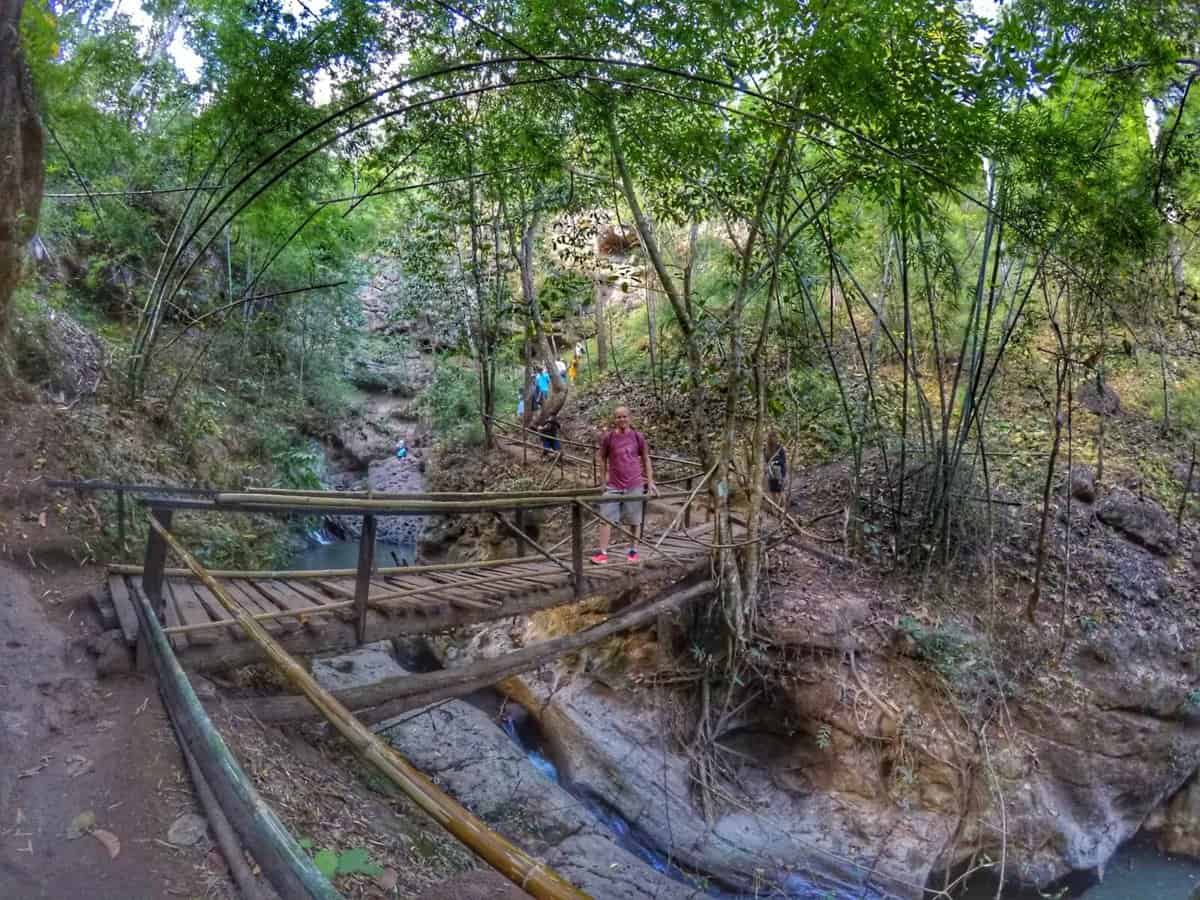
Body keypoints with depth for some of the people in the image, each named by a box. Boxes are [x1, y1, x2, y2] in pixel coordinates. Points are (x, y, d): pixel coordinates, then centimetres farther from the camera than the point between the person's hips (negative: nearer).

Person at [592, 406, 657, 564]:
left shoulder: (637, 437, 0)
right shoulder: (608, 438, -1)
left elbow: (646, 460, 8)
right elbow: (602, 459, 10)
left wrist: (650, 481, 5)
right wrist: (603, 482, 7)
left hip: (634, 485, 0)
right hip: (613, 486, 0)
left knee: (634, 521, 8)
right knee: (606, 518, -5)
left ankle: (633, 551, 20)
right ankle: (603, 552, -3)